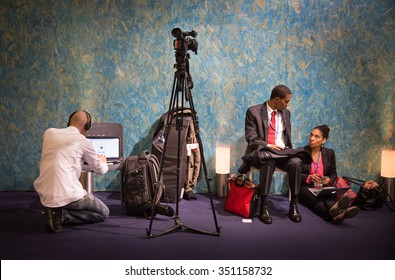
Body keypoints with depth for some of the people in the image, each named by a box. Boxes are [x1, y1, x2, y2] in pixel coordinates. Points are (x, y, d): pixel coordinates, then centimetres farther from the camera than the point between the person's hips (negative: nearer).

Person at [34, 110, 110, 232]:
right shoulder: (84, 141, -3)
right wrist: (103, 161, 34)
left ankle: (53, 209, 11)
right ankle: (61, 215, -6)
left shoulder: (49, 132, 10)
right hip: (67, 195, -7)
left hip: (44, 195, 7)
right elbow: (100, 170, 10)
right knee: (104, 213, 12)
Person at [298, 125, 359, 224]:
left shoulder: (329, 153, 12)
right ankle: (335, 211, -66)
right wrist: (309, 178, -22)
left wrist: (329, 180, -10)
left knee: (330, 196, -33)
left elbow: (333, 174, 15)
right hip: (306, 188, -3)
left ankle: (334, 210, -68)